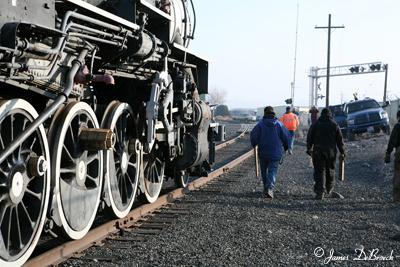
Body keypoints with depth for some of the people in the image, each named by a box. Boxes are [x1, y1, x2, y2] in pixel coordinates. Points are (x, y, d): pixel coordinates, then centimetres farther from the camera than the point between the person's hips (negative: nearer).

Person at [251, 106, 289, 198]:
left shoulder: (260, 124, -7)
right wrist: (285, 147, 18)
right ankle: (270, 188, -19)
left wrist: (254, 144, 12)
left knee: (264, 171, 17)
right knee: (272, 171, 0)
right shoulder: (279, 124, -3)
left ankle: (266, 188, 27)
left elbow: (253, 135, -9)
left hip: (263, 152, 0)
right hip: (275, 153, 0)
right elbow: (285, 136, 0)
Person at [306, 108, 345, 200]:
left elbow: (309, 138, 3)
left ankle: (320, 192, -13)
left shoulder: (315, 125, 1)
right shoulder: (335, 125, 3)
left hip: (318, 152, -1)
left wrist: (309, 149, 15)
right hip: (331, 151, 2)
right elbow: (340, 140, 4)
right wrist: (342, 152, 11)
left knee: (319, 171, -2)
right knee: (330, 170, 18)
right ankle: (329, 189, 33)